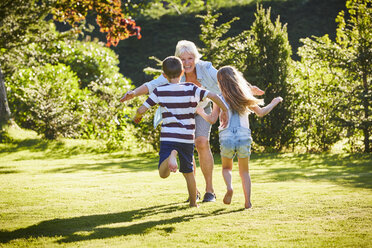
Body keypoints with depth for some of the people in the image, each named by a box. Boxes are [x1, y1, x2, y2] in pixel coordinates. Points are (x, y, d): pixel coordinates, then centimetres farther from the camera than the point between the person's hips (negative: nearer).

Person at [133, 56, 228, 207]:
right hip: (187, 139, 1)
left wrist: (137, 117, 18)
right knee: (188, 172, 18)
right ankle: (193, 202, 23)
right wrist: (224, 110, 4)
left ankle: (171, 156, -36)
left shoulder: (159, 91, -2)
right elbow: (213, 96, -12)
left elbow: (142, 110, -5)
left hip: (167, 138, -1)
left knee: (163, 173, -7)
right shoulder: (191, 89, -3)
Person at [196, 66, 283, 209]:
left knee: (226, 168, 21)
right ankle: (247, 201, 0)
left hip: (226, 138, -1)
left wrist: (201, 112, 18)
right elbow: (260, 112, 12)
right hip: (244, 138, 1)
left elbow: (212, 120, -2)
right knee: (244, 171, 16)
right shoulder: (245, 97, 6)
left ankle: (229, 187, -9)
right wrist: (274, 103, 29)